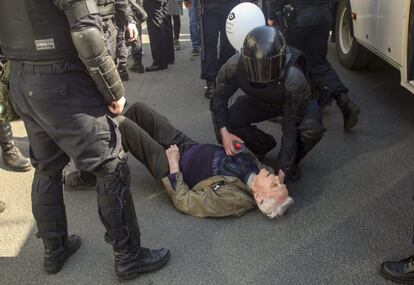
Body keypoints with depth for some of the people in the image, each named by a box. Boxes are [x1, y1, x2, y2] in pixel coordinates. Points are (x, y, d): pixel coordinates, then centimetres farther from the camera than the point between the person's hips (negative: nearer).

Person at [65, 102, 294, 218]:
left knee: (121, 126, -16)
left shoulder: (232, 200, -33)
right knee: (138, 109, 8)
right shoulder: (256, 168, -14)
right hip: (189, 146, 7)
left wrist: (174, 166, -20)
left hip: (173, 165, -7)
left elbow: (184, 202, -24)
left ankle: (88, 176, 11)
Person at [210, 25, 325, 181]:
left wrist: (283, 169, -35)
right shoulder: (235, 66, -33)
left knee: (311, 130, -36)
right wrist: (223, 132, -32)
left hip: (292, 103, -3)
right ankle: (264, 145, 9)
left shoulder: (294, 80, -41)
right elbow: (219, 97, -17)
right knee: (225, 122, -22)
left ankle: (291, 162, 0)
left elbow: (291, 128, -34)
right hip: (259, 101, 3)